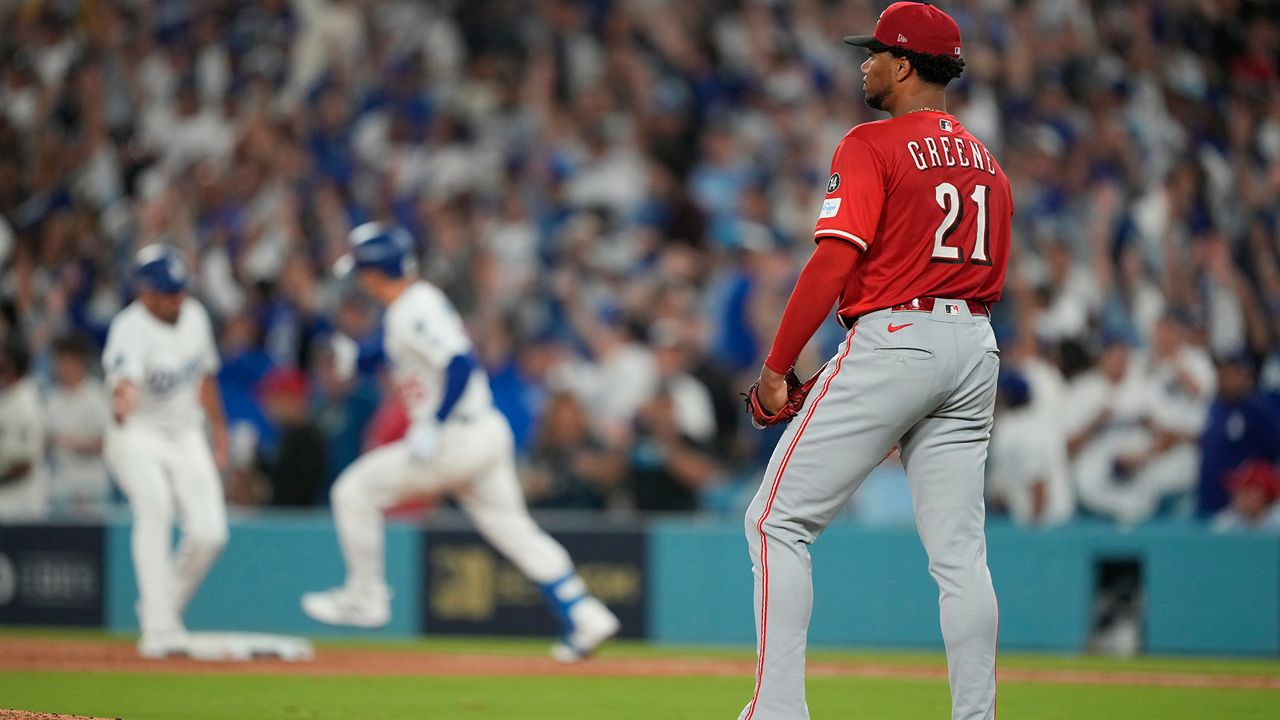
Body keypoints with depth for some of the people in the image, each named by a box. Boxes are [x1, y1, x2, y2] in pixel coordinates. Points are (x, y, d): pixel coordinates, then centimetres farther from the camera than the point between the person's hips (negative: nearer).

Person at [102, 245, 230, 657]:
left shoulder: (195, 315, 0)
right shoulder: (130, 329, -22)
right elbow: (125, 378, -43)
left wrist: (219, 429, 20)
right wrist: (122, 403, -65)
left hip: (186, 435, 6)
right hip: (138, 437, -6)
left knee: (209, 533, -8)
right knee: (155, 506, -31)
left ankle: (164, 607, 19)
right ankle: (159, 628, -31)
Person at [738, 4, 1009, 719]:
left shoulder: (873, 146, -7)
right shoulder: (986, 161, 16)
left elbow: (834, 263, -14)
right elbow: (991, 280, 17)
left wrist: (777, 368, -10)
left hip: (890, 335, -7)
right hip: (976, 350, 7)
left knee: (779, 521, -2)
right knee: (959, 550, 7)